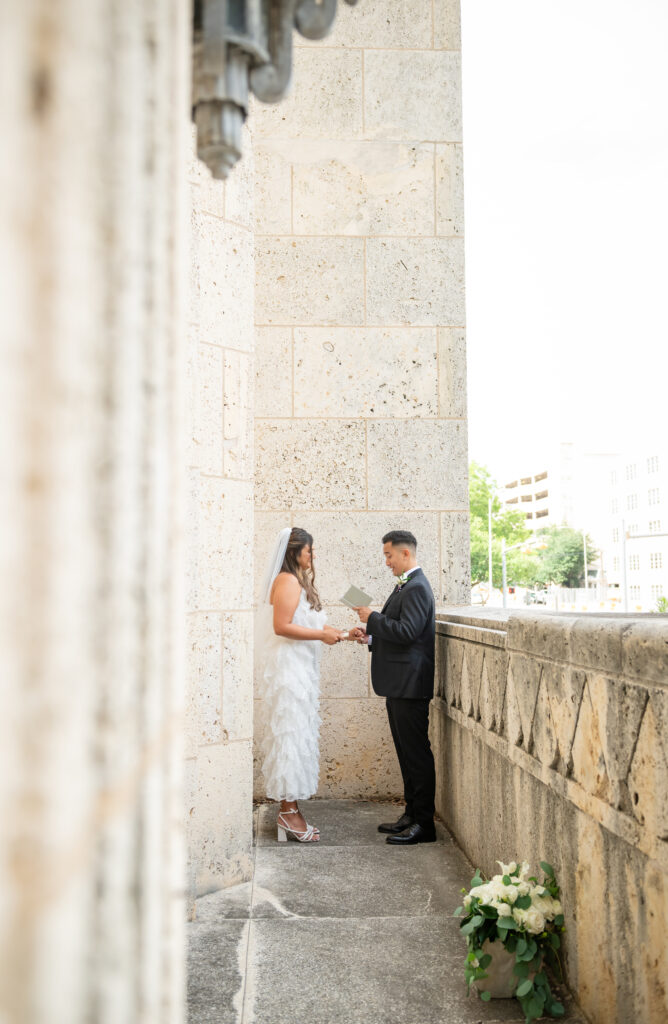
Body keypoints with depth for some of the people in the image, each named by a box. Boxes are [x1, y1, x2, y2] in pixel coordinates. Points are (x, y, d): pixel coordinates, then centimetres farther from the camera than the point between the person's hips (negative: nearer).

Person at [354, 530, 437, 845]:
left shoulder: (417, 588, -15)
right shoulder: (405, 586, 18)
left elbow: (406, 632, -24)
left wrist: (372, 618, -16)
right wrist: (372, 638, 9)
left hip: (410, 685, -11)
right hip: (399, 686, 11)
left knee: (417, 752, -4)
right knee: (407, 752, 15)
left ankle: (424, 824, 2)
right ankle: (412, 815, 24)